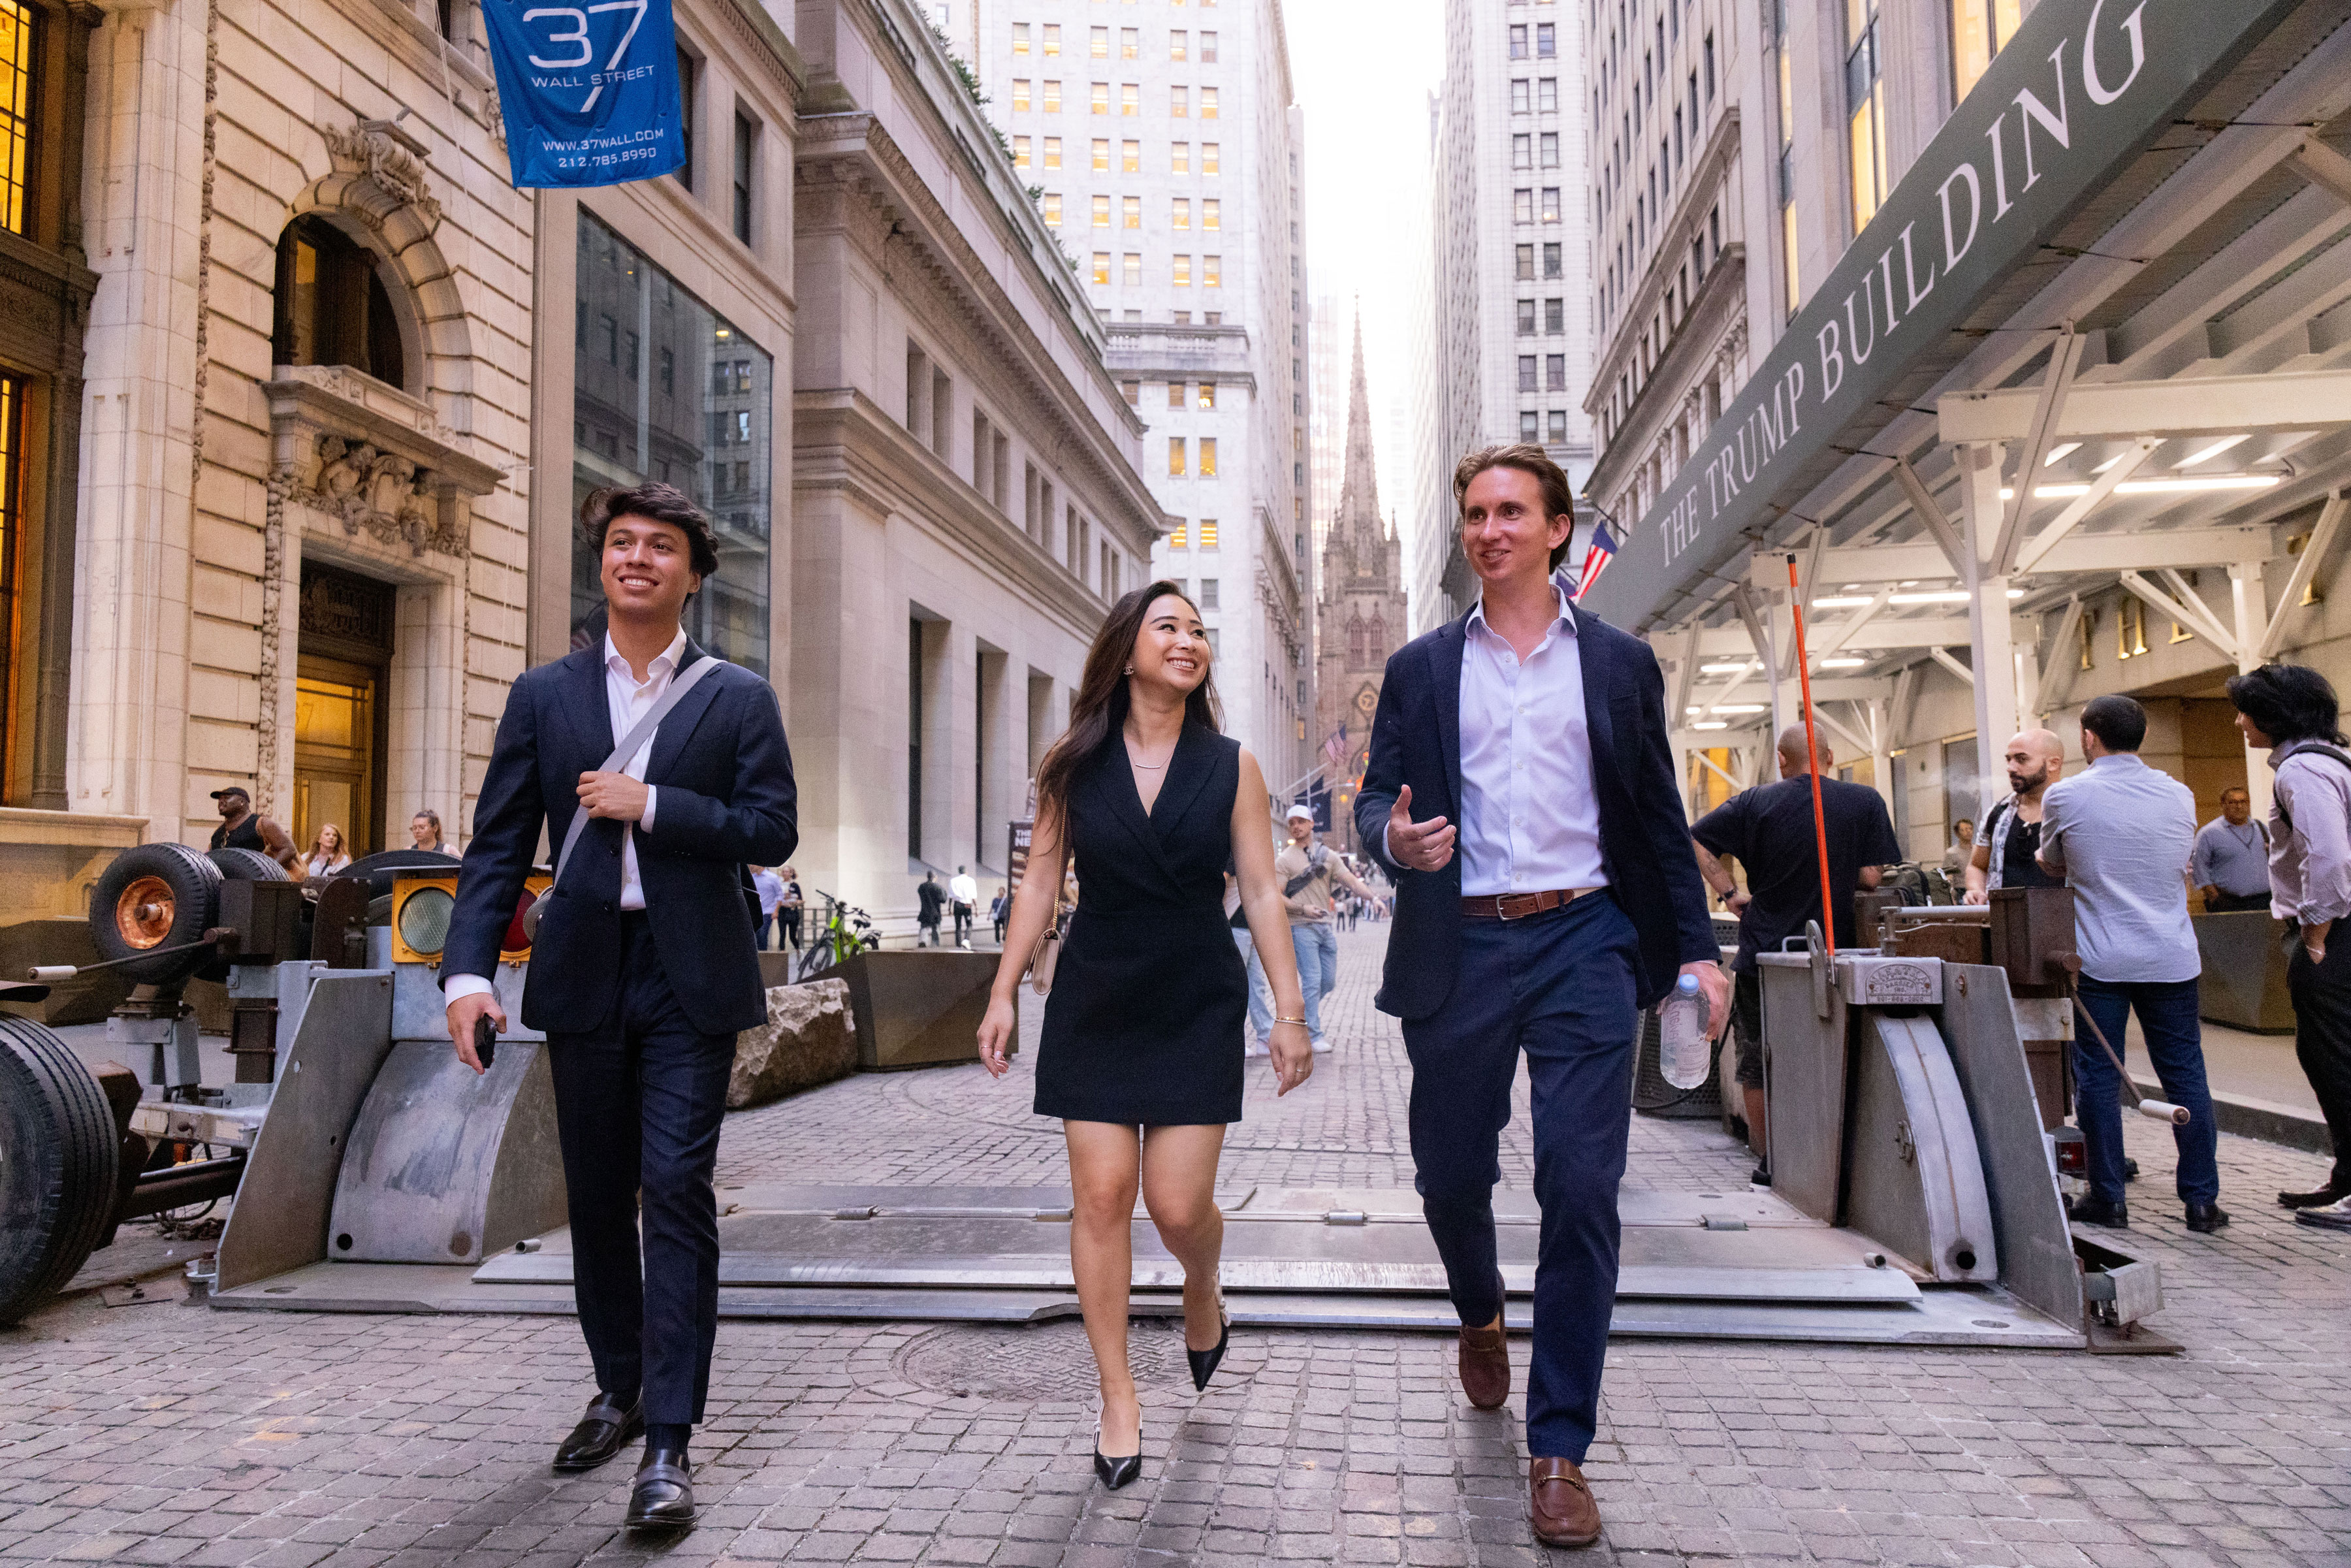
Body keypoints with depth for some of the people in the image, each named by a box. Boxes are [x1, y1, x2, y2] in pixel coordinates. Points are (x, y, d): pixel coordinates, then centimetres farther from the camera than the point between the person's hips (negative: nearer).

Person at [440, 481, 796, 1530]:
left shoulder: (738, 700, 4)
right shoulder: (543, 696, 9)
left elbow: (772, 831, -5)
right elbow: (497, 845, 4)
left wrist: (648, 804, -13)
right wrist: (469, 970, -8)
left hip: (691, 980, -3)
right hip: (585, 976, 3)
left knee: (677, 1190, -7)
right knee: (597, 1198, 13)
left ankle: (670, 1439, -1)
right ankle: (619, 1391, 31)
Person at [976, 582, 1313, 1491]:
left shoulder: (1230, 767, 1)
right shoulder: (1073, 766, 1)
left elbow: (1261, 891, 1)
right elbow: (1040, 882, 4)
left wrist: (1289, 1011, -3)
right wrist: (1003, 992, 0)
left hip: (1195, 1009, 0)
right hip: (1094, 1006, 1)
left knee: (1178, 1204, -3)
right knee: (1102, 1195, -1)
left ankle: (1202, 1291, 34)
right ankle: (1118, 1400, 13)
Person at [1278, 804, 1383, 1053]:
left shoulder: (1327, 855, 12)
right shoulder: (1284, 859, -1)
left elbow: (1351, 880, 5)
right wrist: (1302, 908, -21)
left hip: (1325, 926, 6)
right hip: (1301, 927, -5)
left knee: (1328, 981, 9)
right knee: (1313, 981, -9)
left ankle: (1301, 1013, 29)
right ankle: (1314, 1036, -3)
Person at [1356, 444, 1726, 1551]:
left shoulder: (1619, 665, 9)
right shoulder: (1420, 669, 10)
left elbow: (1659, 819, 10)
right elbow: (1375, 800, 7)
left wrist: (1695, 952, 4)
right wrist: (1394, 837, -16)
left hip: (1584, 941, -1)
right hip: (1459, 950, 1)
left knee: (1580, 1187, -6)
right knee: (1451, 1174, 11)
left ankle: (1559, 1449, 7)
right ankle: (1480, 1316, 45)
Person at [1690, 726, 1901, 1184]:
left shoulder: (1755, 802, 0)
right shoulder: (1865, 802, -1)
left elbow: (1695, 840, -3)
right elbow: (1871, 877, -5)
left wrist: (1729, 892, 1)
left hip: (1763, 953, 0)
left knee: (1757, 1065, 12)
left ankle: (1769, 1161, 16)